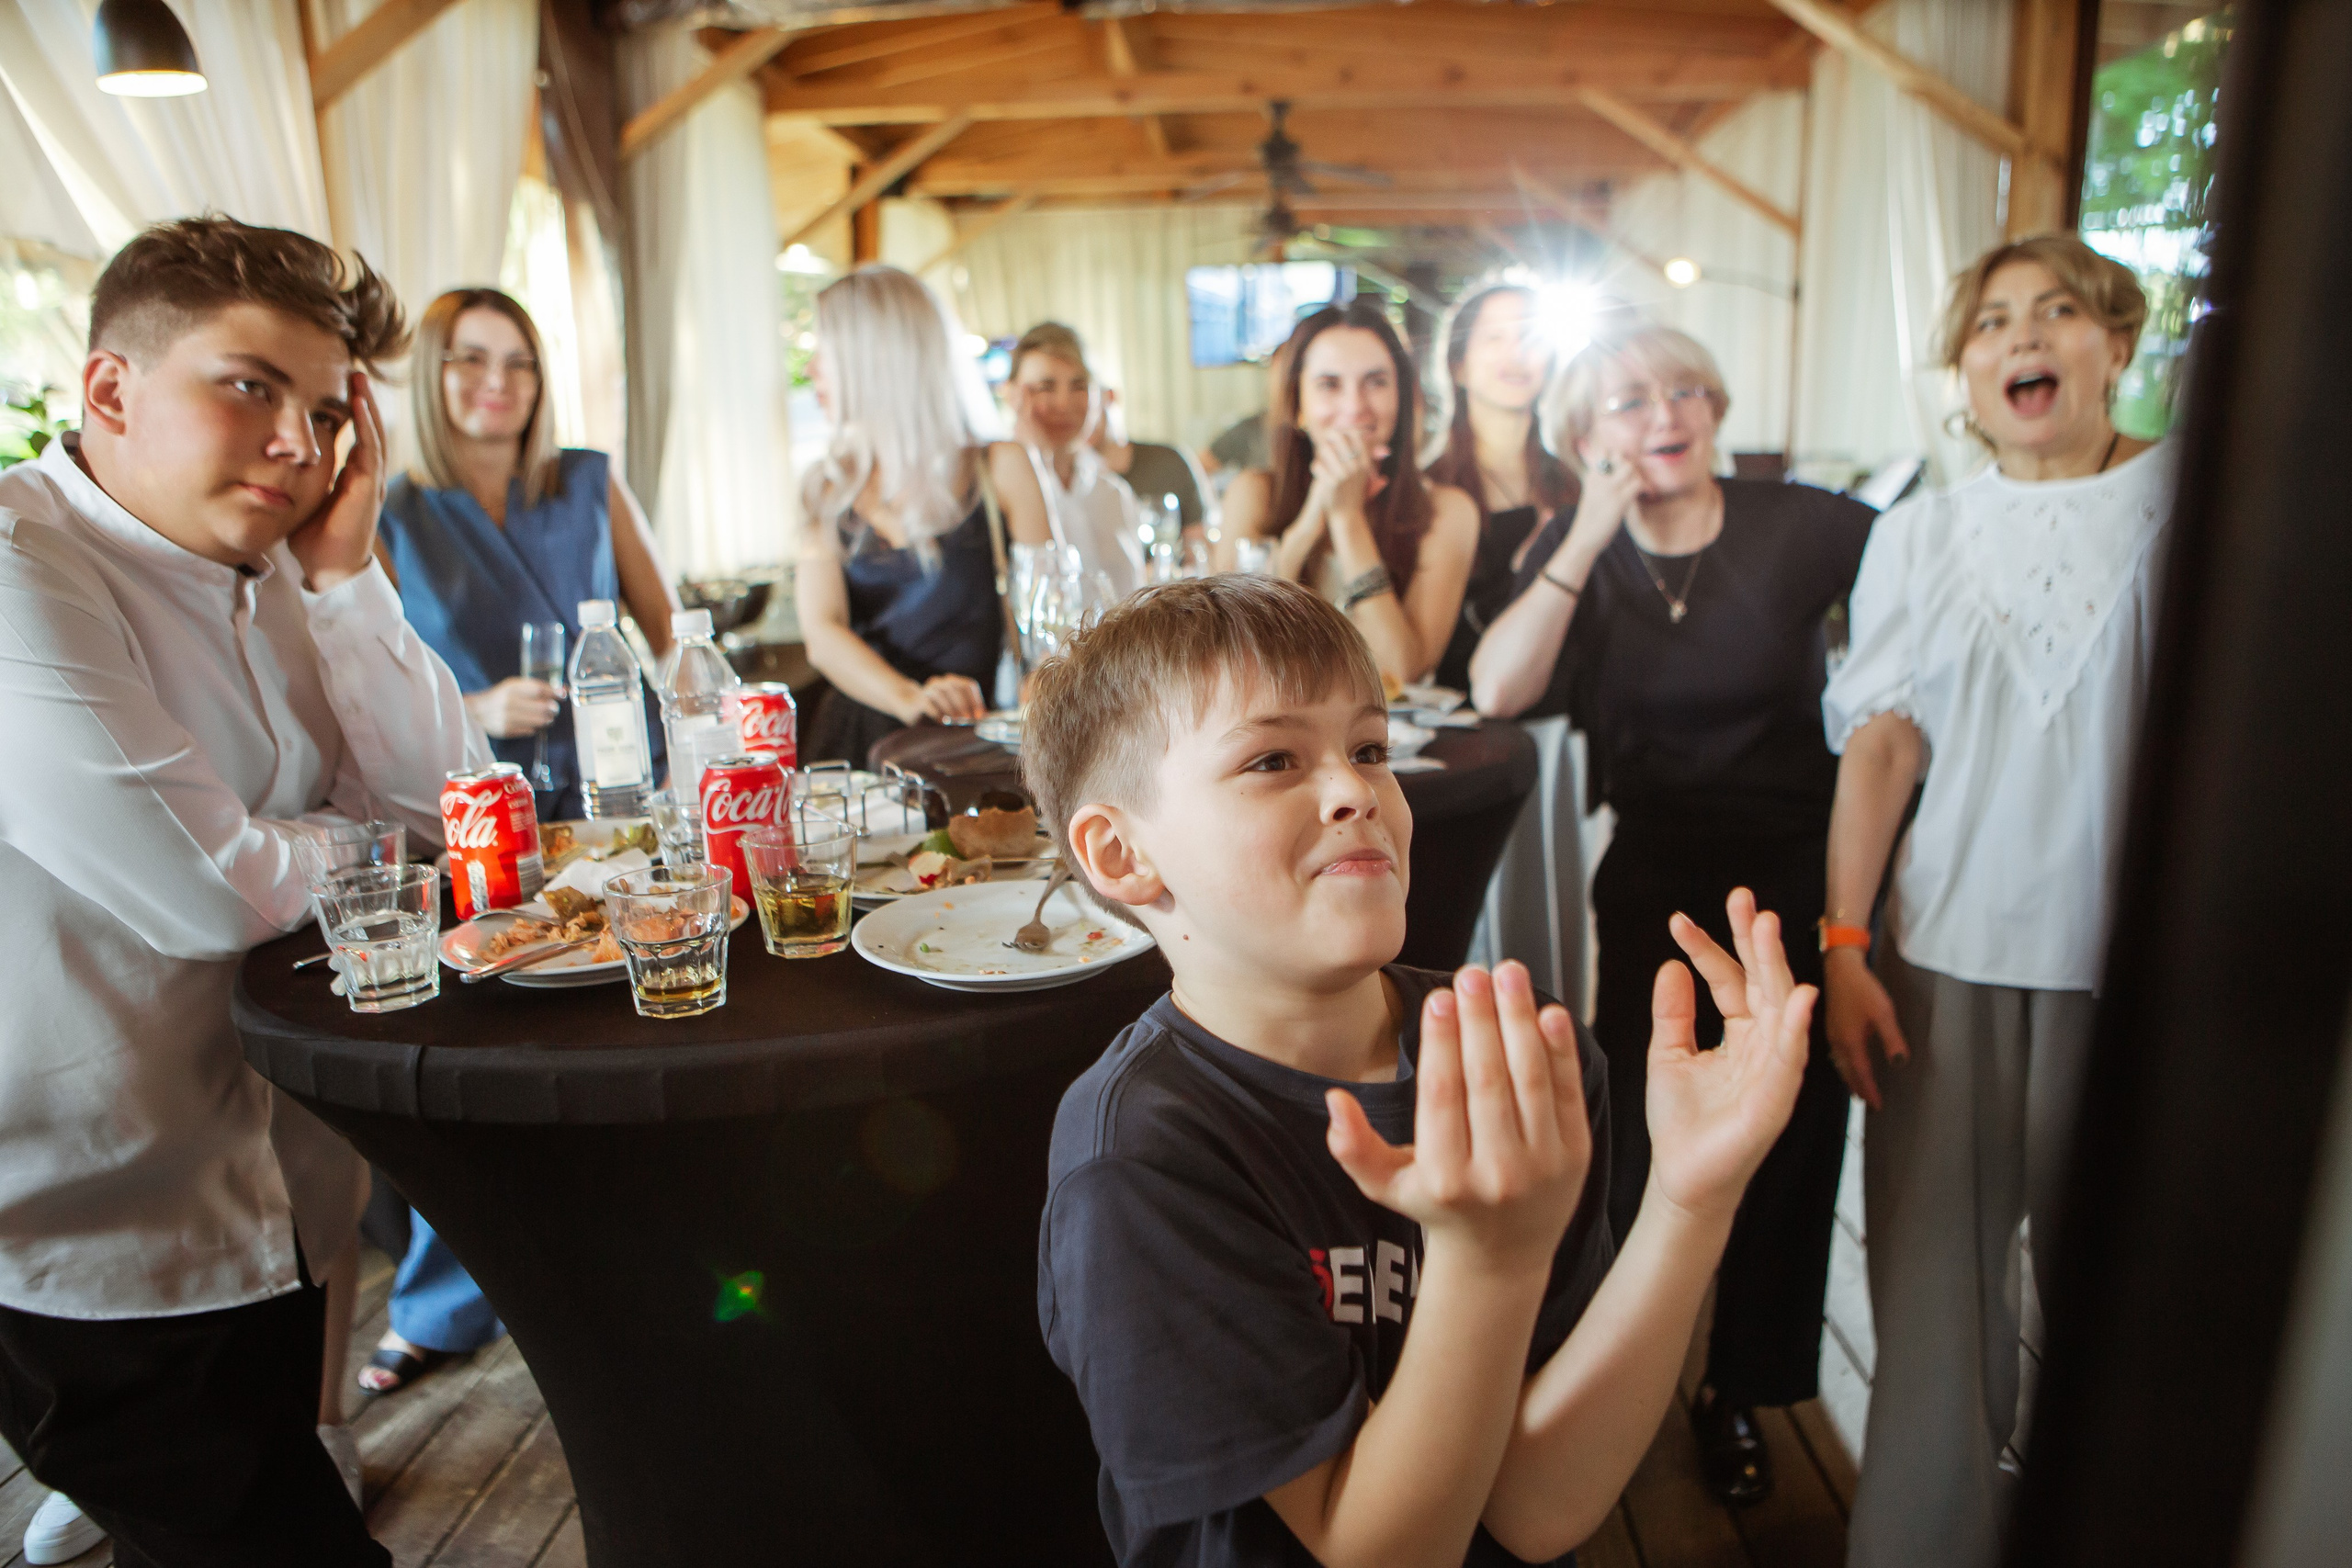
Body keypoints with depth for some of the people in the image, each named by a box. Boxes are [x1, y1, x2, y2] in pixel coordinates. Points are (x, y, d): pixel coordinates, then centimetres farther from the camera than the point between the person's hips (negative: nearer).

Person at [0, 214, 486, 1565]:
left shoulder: (270, 577, 6)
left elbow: (448, 807, -2)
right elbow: (204, 887, -27)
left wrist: (345, 573, -9)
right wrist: (370, 846, -6)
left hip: (265, 1204, 8)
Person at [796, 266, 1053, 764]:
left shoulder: (998, 470, 5)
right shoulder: (828, 488, 12)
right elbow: (821, 632, -1)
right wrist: (909, 699, -21)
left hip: (968, 741, -2)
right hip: (857, 734, 3)